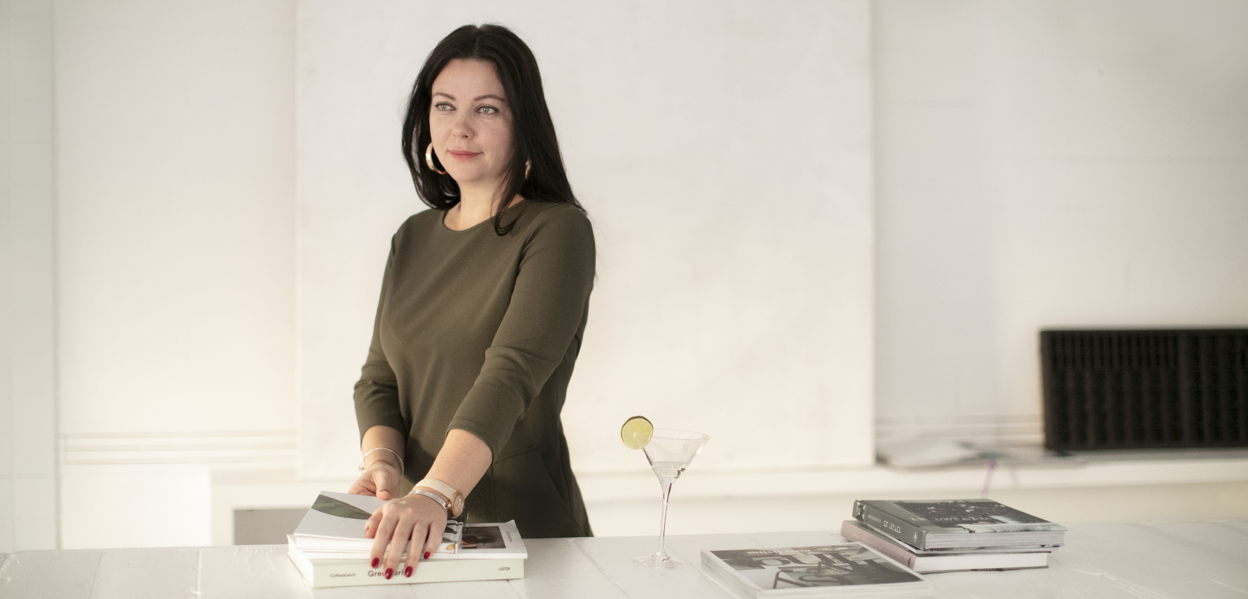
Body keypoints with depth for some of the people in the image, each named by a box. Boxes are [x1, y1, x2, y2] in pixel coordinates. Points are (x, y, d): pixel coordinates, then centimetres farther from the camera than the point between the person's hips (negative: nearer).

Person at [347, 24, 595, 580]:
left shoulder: (557, 232, -7)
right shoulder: (413, 238, 13)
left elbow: (511, 374, -20)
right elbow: (380, 378, 13)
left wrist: (435, 494, -33)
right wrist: (383, 461, -8)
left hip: (524, 528, -5)